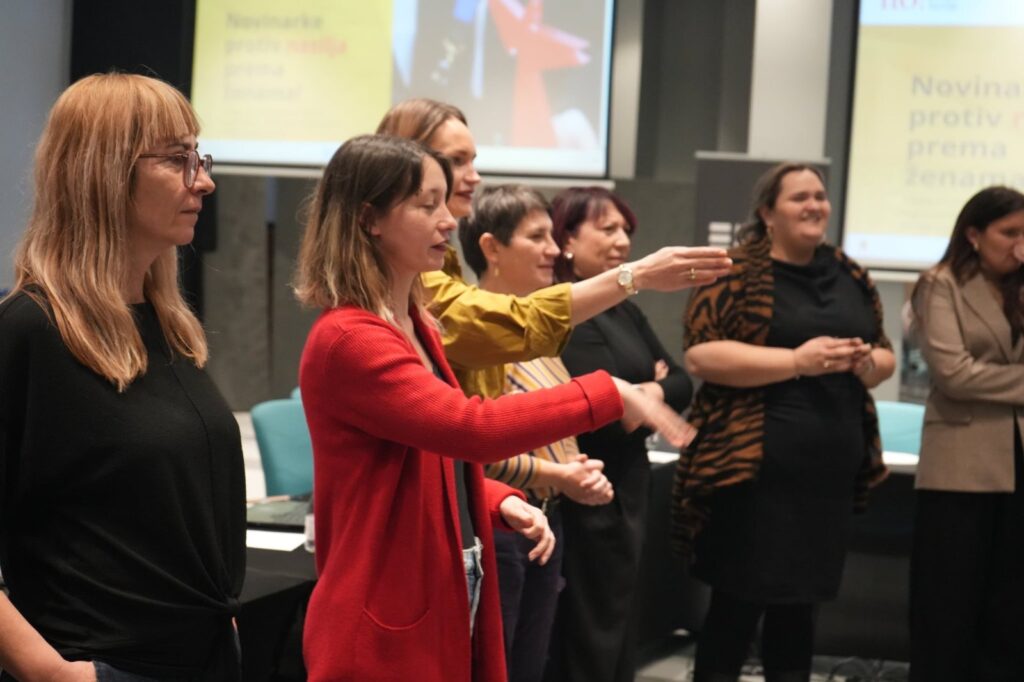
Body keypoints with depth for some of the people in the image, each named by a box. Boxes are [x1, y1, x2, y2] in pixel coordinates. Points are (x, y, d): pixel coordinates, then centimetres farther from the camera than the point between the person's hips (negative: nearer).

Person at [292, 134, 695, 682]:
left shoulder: (416, 327, 12)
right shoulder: (346, 341, -19)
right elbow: (474, 427, -29)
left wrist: (503, 502, 2)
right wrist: (609, 394, -23)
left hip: (444, 605, 9)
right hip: (385, 625, -9)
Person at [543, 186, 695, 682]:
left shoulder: (625, 312, 13)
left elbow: (681, 384, 9)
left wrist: (648, 394, -10)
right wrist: (651, 391, -5)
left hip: (626, 487, 9)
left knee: (617, 628, 17)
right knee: (592, 640, 0)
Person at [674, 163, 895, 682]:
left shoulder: (850, 277, 13)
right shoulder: (735, 273, -5)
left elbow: (886, 356, 20)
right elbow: (700, 355, -15)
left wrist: (868, 362, -4)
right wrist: (797, 360, -20)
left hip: (831, 473, 6)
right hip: (753, 469, -6)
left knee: (799, 605, 14)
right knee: (737, 603, -1)